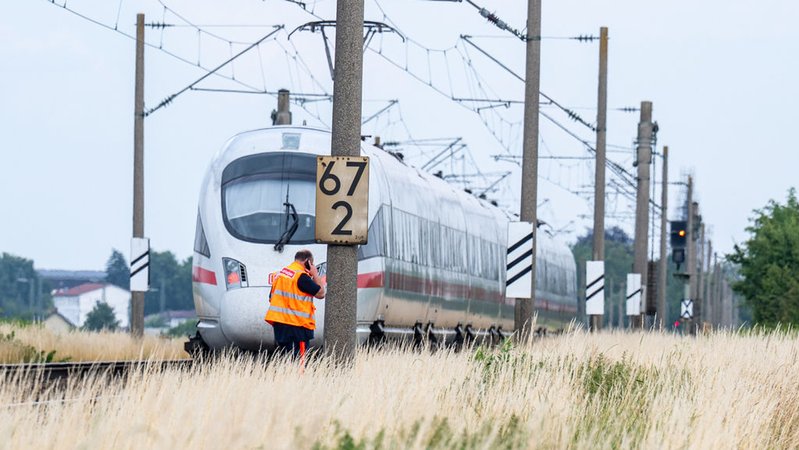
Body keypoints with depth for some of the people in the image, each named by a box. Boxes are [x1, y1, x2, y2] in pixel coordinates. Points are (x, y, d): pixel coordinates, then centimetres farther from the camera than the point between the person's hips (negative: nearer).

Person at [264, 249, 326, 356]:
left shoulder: (280, 274, 14)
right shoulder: (301, 276, -12)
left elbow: (271, 298, 21)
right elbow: (320, 293, -9)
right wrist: (315, 275, 1)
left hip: (278, 322, 8)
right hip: (297, 323, -8)